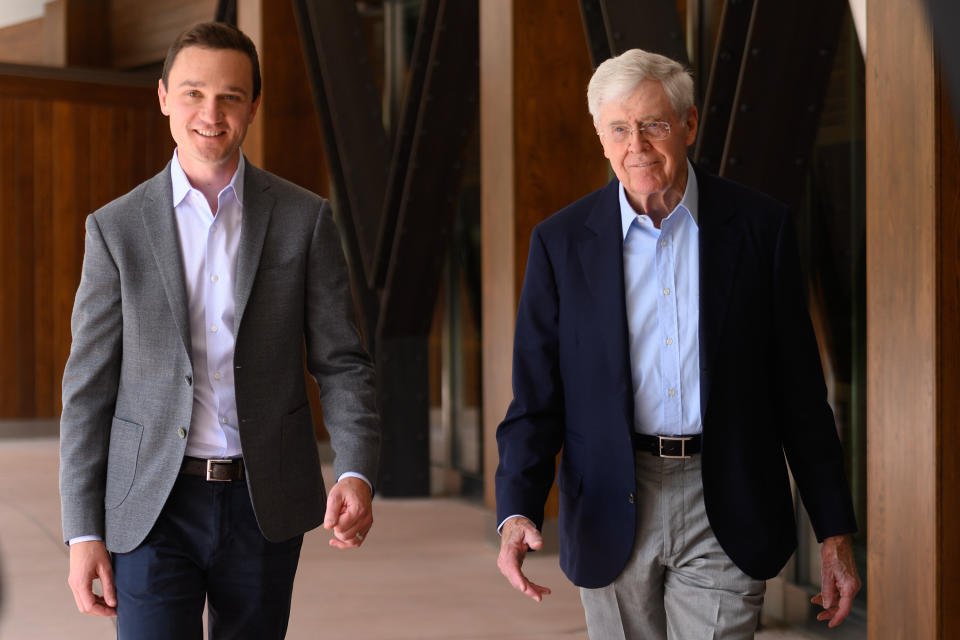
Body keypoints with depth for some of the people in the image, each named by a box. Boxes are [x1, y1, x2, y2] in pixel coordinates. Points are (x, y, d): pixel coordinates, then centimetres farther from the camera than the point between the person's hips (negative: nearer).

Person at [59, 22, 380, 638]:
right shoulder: (116, 229, 1)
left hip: (265, 506, 1)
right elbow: (89, 386, 2)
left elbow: (342, 363, 1)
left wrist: (356, 476, -16)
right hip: (153, 510, -1)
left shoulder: (305, 219, 1)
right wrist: (84, 532, -3)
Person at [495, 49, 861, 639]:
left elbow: (800, 390, 2)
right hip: (611, 516, 1)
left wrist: (835, 532, 2)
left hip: (724, 517, -1)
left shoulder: (759, 226, -1)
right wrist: (518, 513, -15)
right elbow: (536, 397, 1)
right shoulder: (561, 242, 1)